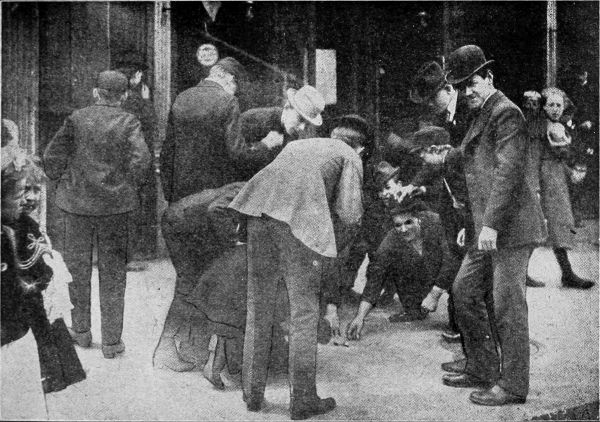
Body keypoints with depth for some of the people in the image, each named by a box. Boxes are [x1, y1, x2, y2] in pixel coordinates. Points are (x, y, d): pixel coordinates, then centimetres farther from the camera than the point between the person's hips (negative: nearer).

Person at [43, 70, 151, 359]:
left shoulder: (77, 119, -2)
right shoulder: (129, 122, -4)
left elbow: (52, 157, -4)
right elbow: (141, 159, -16)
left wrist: (62, 181, 12)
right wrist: (127, 186, -1)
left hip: (77, 203, 1)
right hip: (115, 205, -1)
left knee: (77, 268, 17)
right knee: (113, 273, 8)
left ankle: (81, 331, 27)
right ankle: (111, 341, 11)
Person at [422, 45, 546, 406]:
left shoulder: (506, 112, -12)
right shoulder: (483, 115, 17)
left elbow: (508, 170, -21)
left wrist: (491, 224, -26)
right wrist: (444, 158, 46)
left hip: (511, 226, -10)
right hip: (490, 227, 10)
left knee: (507, 303, -4)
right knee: (465, 291, 13)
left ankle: (513, 385, 7)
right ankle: (482, 369, 25)